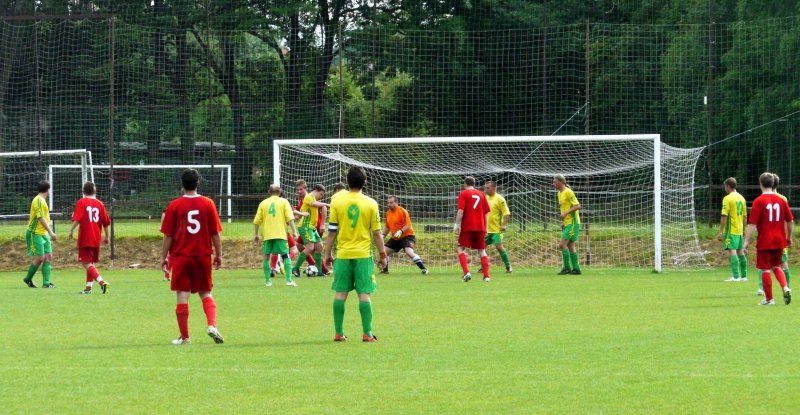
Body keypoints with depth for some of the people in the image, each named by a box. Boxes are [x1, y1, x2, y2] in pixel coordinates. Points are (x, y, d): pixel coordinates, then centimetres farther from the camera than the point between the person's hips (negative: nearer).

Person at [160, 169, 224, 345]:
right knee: (206, 293, 13)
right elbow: (215, 233, 1)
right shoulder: (208, 203, -1)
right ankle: (212, 325, -9)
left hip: (181, 257, -2)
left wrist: (163, 256, 6)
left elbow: (168, 235, -3)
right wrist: (218, 254, 11)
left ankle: (184, 337, 3)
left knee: (182, 295, 2)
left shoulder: (174, 206, -5)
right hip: (203, 256, 2)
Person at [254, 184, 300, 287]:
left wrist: (257, 235, 16)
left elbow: (257, 221, 8)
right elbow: (290, 218, -6)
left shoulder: (263, 203, 9)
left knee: (266, 257, 10)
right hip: (280, 234, -2)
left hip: (266, 235, 2)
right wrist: (294, 231, -4)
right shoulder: (284, 202, 4)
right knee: (285, 255, 1)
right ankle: (289, 280, -10)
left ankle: (268, 281, 8)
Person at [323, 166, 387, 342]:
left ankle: (339, 333, 7)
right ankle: (367, 333, -2)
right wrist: (382, 255, 9)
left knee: (340, 293, 6)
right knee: (364, 294, 0)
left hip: (342, 254, 1)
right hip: (363, 255, -1)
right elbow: (377, 233, 0)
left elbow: (332, 231, 1)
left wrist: (327, 254, 9)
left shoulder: (337, 201, -1)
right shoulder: (371, 204, -3)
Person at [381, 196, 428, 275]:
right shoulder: (388, 213, 9)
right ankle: (385, 270, 25)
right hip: (395, 238, 8)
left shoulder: (402, 211, -15)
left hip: (407, 236, -8)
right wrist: (383, 235, 10)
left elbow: (408, 225, -19)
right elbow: (387, 226, 23)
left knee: (409, 252, -29)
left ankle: (424, 269, -25)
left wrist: (401, 231, -34)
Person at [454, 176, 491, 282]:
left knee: (462, 249, 0)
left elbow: (461, 211, -12)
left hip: (467, 227, -4)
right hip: (480, 227, 4)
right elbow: (486, 213, 13)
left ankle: (466, 272, -20)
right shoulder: (481, 194, 12)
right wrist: (485, 228, 20)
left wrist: (457, 224, -9)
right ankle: (486, 276, 3)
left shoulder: (463, 194, -1)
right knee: (482, 250, 10)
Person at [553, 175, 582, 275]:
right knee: (570, 246, 8)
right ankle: (576, 269, 10)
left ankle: (567, 268, -9)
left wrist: (565, 213, -22)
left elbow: (577, 206, -17)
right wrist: (563, 222, 17)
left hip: (572, 223, -9)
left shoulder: (568, 192, -12)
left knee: (562, 245, -13)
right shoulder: (560, 193, 16)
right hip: (567, 223, 9)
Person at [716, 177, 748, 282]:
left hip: (731, 230, -8)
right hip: (740, 230, 8)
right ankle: (743, 275, 19)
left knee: (732, 252, -10)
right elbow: (745, 216, 15)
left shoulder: (727, 199, -12)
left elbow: (724, 216, -16)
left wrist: (721, 232, -13)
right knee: (740, 252, 14)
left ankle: (735, 276, -16)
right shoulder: (741, 198, 11)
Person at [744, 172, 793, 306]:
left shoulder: (758, 201, -10)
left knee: (765, 270, 4)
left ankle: (769, 299, 8)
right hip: (779, 240, 5)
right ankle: (785, 288, -3)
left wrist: (747, 241, -11)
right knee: (776, 266, 20)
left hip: (764, 241, -4)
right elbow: (789, 221, 9)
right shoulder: (781, 200, 3)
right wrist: (789, 237, 23)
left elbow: (752, 224, -14)